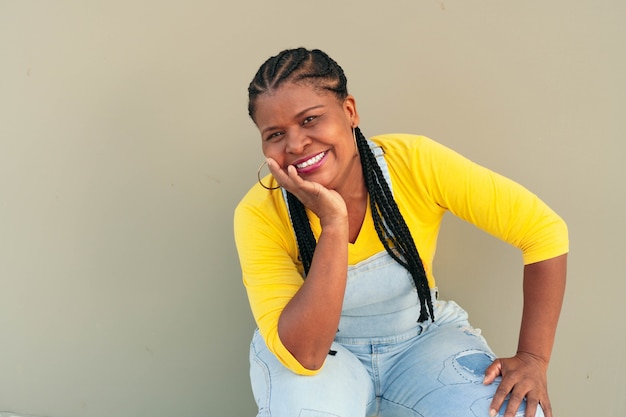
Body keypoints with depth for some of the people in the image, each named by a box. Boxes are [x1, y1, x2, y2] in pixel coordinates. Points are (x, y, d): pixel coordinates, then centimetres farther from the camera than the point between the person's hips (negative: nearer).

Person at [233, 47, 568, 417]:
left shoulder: (414, 162, -22)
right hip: (327, 355, -1)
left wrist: (533, 358, -23)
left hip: (422, 342, 1)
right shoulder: (259, 216, -22)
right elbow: (302, 355, -30)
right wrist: (333, 223, -36)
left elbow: (545, 230, -18)